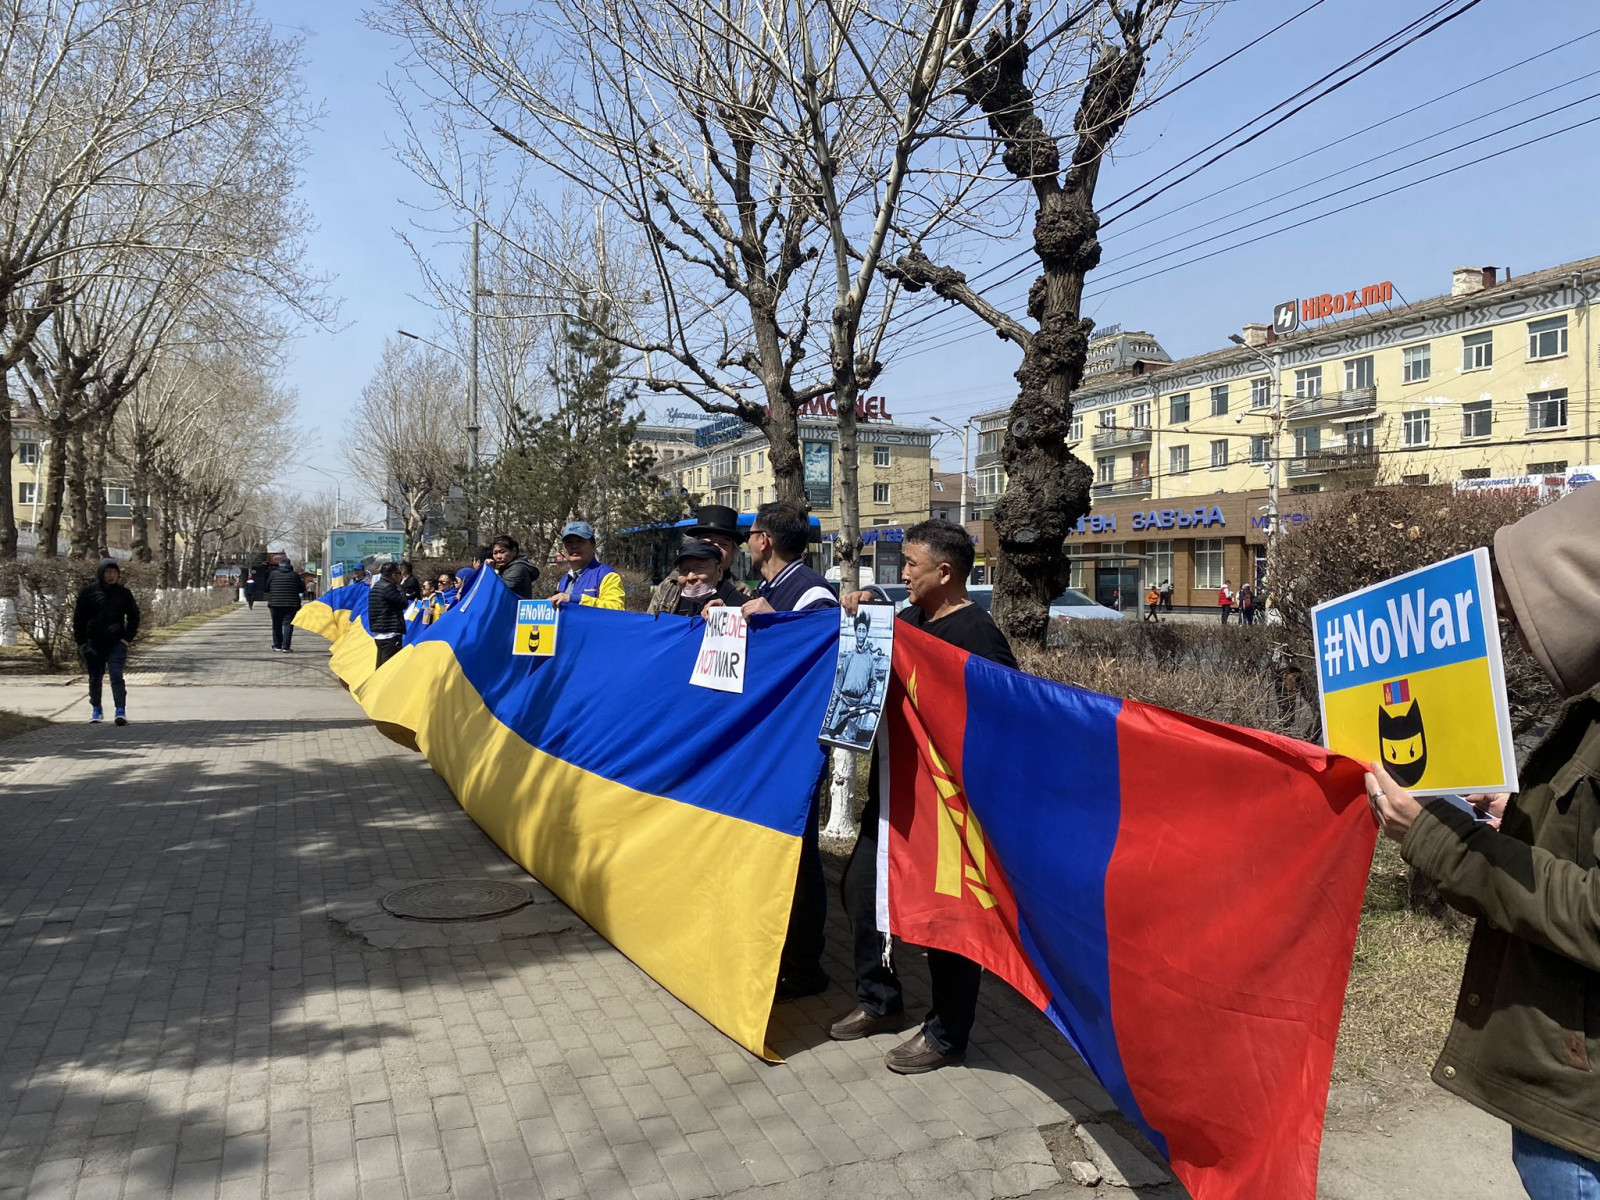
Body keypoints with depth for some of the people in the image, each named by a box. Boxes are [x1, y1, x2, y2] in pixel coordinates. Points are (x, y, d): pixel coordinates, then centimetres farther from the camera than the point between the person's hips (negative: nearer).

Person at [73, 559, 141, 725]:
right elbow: (78, 618, 5)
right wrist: (80, 642, 1)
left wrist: (128, 638, 1)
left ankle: (121, 710, -16)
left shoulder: (124, 593, 4)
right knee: (95, 678, 12)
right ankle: (96, 709, 28)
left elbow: (134, 616, 11)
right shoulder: (88, 592, 1)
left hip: (116, 643, -1)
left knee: (116, 676, -12)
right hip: (94, 643, 1)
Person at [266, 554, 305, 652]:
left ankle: (277, 645, 21)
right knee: (288, 624, -2)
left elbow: (266, 588, 3)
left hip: (275, 603, 1)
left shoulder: (273, 574, 0)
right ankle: (285, 646, -13)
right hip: (291, 604, -1)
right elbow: (302, 589, 4)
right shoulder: (294, 575, 1)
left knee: (277, 625, 13)